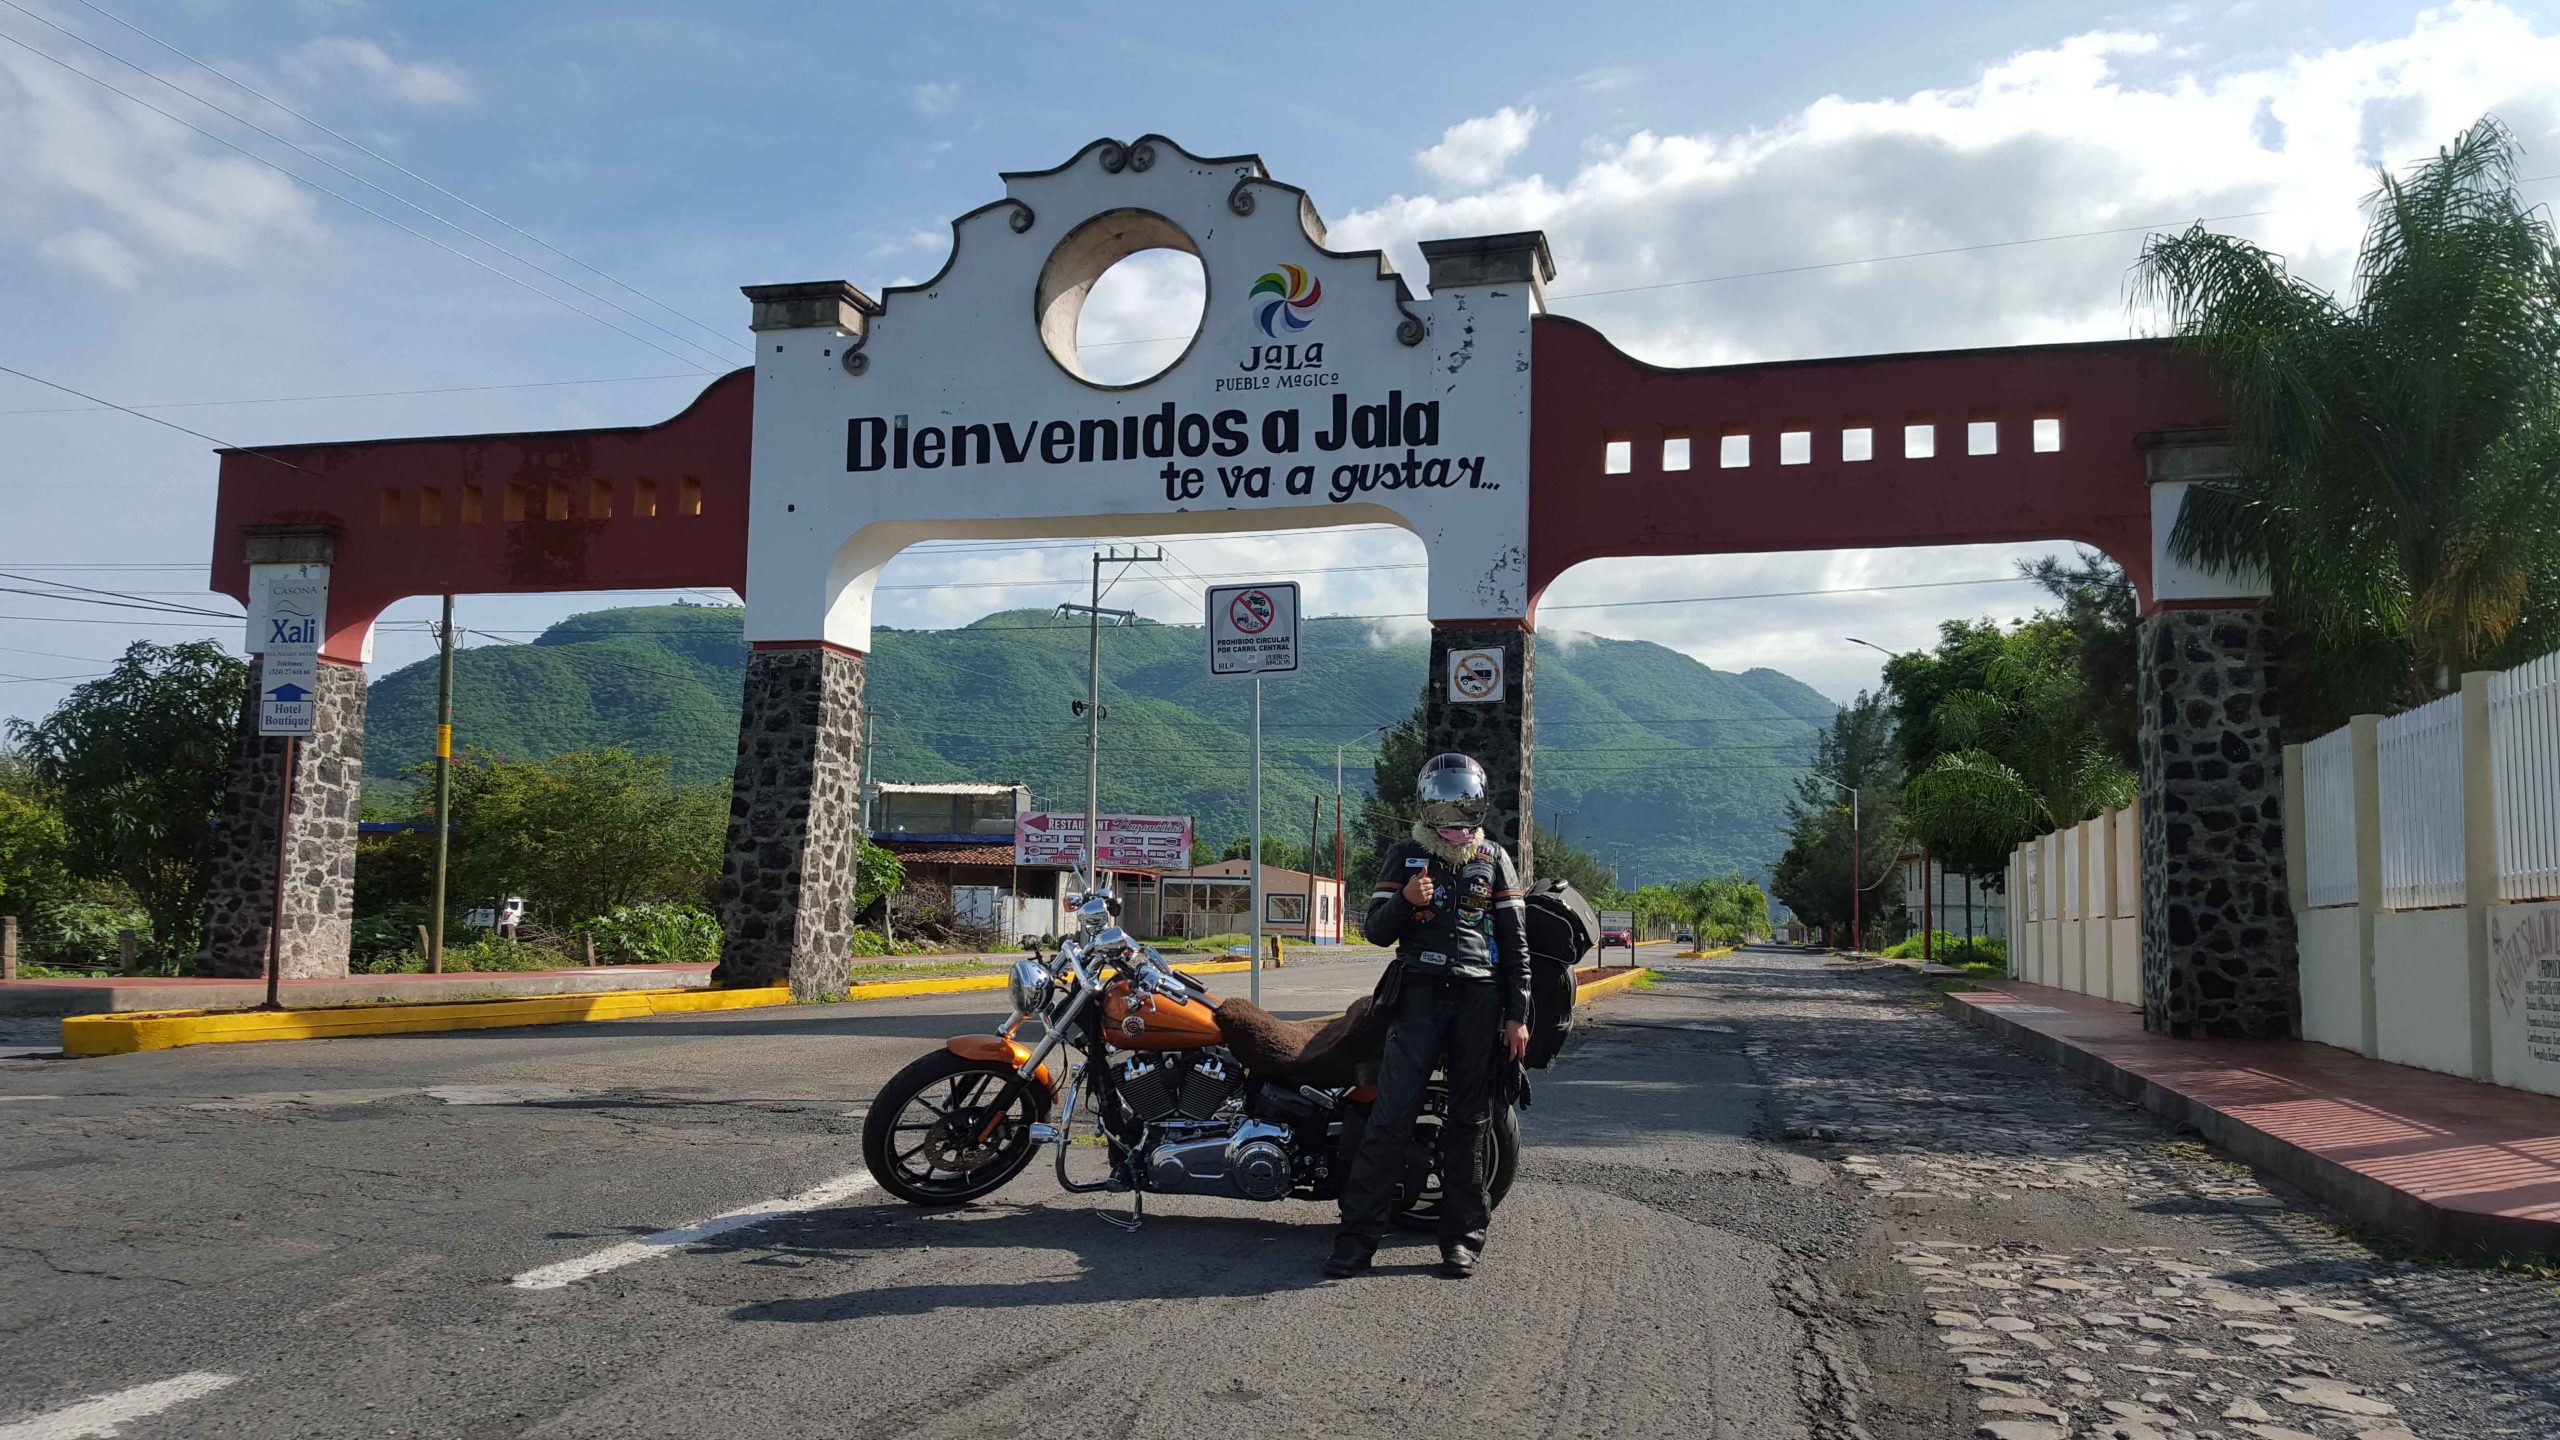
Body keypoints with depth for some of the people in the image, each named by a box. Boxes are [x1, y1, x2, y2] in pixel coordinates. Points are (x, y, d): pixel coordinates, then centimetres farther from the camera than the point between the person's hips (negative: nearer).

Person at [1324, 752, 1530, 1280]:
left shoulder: (1495, 860, 12)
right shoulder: (1404, 856, 11)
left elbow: (1515, 943, 11)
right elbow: (1375, 930, 8)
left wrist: (1518, 1015, 3)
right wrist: (1405, 900, -12)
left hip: (1479, 1000, 1)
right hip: (1418, 996, -1)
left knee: (1468, 1122, 4)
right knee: (1390, 1115, -10)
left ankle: (1462, 1237, 11)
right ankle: (1358, 1236, -8)